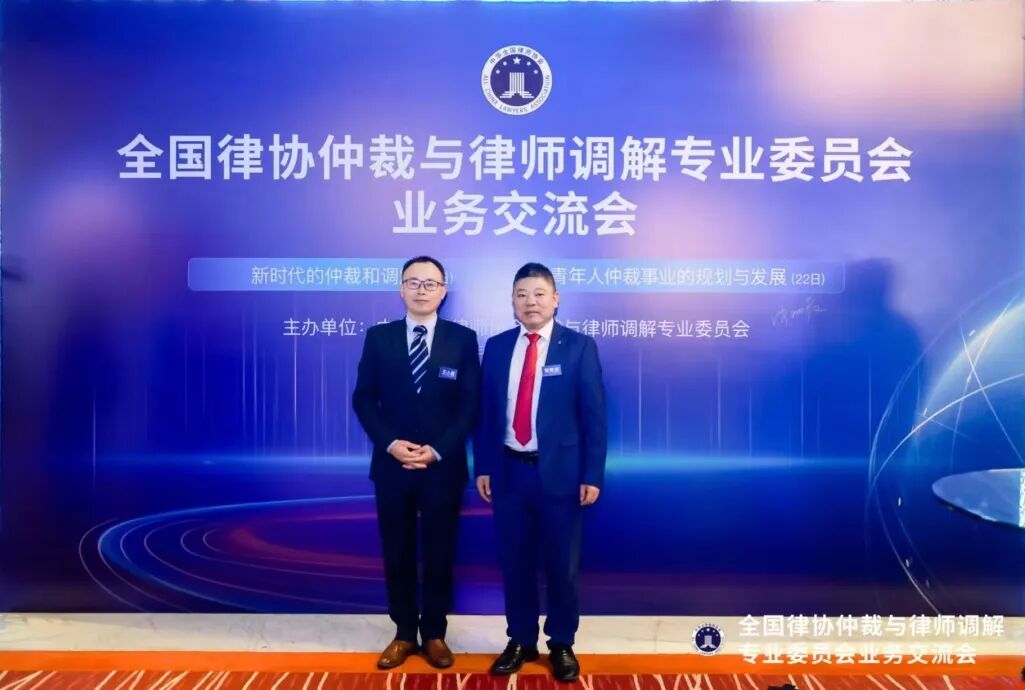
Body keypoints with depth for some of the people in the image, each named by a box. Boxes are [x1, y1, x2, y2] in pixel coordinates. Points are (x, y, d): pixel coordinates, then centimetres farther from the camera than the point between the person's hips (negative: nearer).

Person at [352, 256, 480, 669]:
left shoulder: (463, 339, 1)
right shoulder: (378, 337, 3)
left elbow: (471, 404, -3)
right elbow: (363, 399, 1)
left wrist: (437, 450, -13)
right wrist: (391, 444, -13)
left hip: (444, 465, -1)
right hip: (392, 464, 1)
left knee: (439, 553, 10)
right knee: (397, 553, 10)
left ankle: (434, 634, 26)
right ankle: (404, 633, 26)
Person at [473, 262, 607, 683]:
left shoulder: (579, 346, -3)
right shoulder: (497, 346, 6)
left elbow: (593, 415, -5)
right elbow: (485, 412, 8)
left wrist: (592, 475, -9)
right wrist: (482, 467, 4)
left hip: (560, 472, -2)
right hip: (509, 471, 3)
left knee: (561, 565, 9)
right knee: (515, 563, 12)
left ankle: (561, 645, 29)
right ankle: (521, 641, 30)